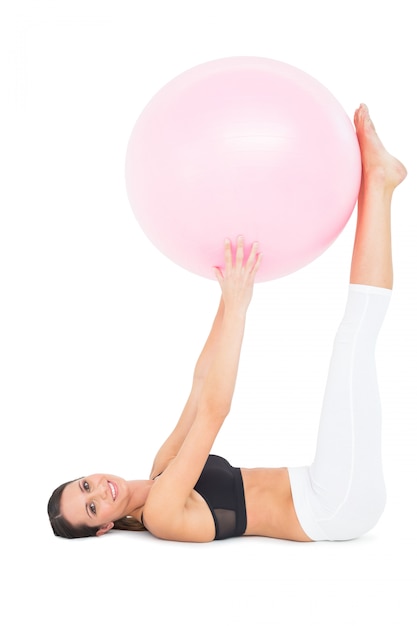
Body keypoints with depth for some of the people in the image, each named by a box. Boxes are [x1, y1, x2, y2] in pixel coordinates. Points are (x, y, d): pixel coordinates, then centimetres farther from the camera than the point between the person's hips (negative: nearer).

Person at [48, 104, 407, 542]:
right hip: (340, 507, -8)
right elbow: (213, 409, -27)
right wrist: (236, 306, -26)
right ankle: (378, 181, -7)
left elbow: (201, 382, 8)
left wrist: (233, 294, 3)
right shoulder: (160, 511, -17)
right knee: (353, 338, -16)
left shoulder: (162, 474, 10)